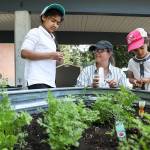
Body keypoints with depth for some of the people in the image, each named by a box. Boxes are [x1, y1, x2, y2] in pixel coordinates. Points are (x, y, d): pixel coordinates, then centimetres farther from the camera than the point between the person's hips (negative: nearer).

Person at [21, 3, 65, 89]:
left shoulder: (51, 39, 25)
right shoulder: (35, 32, 1)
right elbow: (24, 53, -13)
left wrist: (57, 60, 8)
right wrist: (50, 55, -14)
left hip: (50, 83, 8)